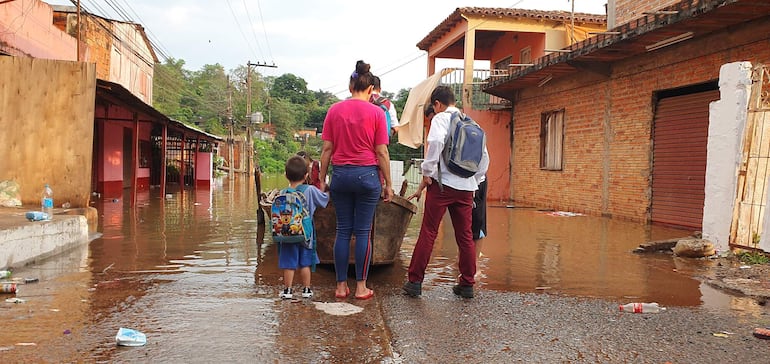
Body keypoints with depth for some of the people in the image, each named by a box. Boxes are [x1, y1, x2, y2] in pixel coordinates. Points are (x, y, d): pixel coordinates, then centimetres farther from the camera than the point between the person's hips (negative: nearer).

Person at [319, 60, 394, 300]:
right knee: (363, 231, 4)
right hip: (367, 174, -2)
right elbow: (381, 152, -4)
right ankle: (361, 287, 10)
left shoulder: (334, 110, 3)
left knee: (343, 231, 9)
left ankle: (341, 286, 14)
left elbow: (327, 149, 3)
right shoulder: (376, 112, -4)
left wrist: (322, 179, 11)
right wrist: (388, 184, 3)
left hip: (340, 174, 2)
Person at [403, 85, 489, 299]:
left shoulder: (441, 118, -1)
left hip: (443, 183, -5)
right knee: (465, 236, 10)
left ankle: (415, 281, 2)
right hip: (466, 186, 6)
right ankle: (467, 285, 15)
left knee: (428, 233, -1)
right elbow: (484, 156, 16)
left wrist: (427, 173, -13)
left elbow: (436, 141, -22)